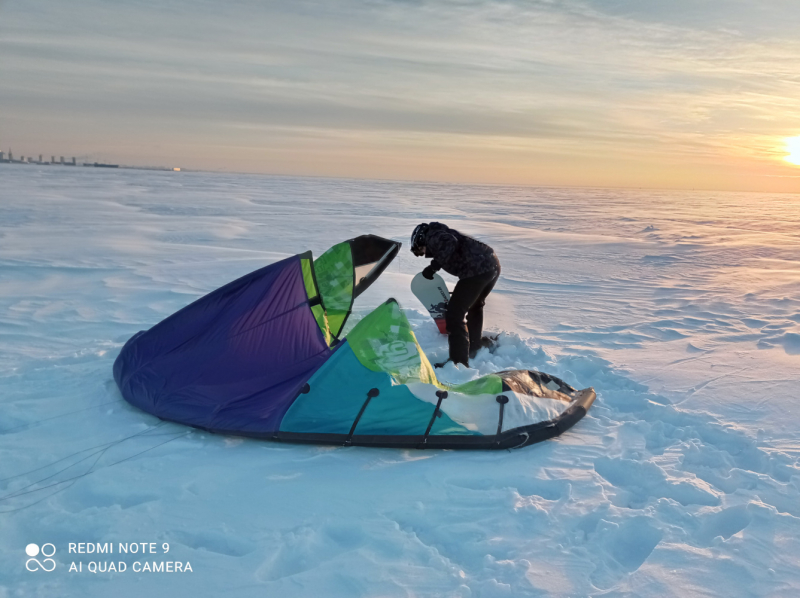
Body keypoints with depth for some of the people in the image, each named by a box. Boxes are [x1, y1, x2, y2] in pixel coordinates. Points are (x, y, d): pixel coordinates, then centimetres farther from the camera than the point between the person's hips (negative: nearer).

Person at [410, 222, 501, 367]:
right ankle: (475, 347, 48)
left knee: (454, 315, -6)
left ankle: (459, 362, -6)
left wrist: (434, 266, -19)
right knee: (474, 306, 32)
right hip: (493, 264, 10)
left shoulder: (432, 236, 3)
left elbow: (450, 243, -20)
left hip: (477, 270, -10)